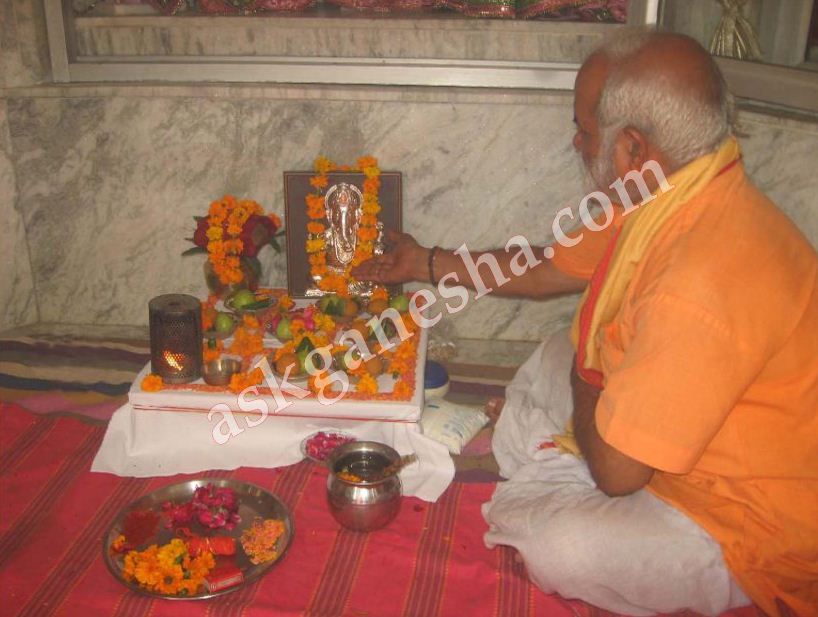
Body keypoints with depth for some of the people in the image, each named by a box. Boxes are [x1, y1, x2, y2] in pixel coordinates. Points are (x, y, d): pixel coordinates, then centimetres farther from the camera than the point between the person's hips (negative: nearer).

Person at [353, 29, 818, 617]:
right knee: (554, 358, 18)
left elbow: (615, 469, -29)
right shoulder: (667, 199, -7)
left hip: (756, 524, -9)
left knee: (556, 546, -25)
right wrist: (427, 263, 18)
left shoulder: (702, 288, -39)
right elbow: (551, 270, 9)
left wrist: (585, 380, -8)